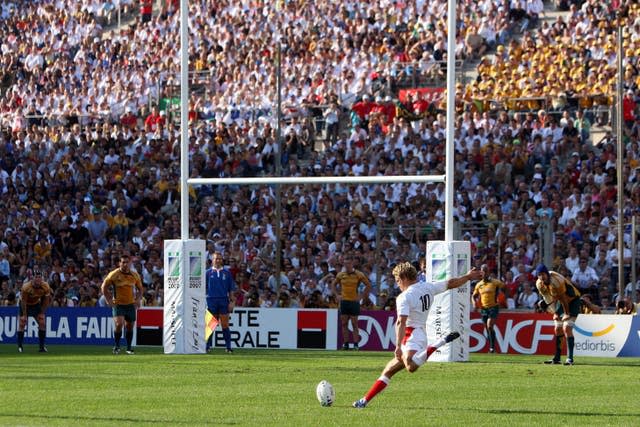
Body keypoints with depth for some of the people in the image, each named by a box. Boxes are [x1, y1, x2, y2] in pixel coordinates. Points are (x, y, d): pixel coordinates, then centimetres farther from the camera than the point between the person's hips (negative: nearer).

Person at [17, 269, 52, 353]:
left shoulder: (45, 287, -22)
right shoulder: (26, 287, -31)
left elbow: (46, 300, -9)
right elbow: (23, 301, -22)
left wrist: (42, 312, -8)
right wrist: (24, 315, -19)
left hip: (36, 304, 3)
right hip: (26, 305, -3)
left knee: (42, 324, -6)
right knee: (22, 323, -9)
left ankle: (42, 346, 1)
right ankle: (20, 346, 0)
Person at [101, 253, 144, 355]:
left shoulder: (135, 275, 4)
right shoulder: (114, 274, -8)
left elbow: (140, 288, 17)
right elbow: (104, 286, -1)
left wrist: (138, 299, 1)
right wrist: (108, 300, -9)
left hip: (131, 304, 4)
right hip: (118, 304, -4)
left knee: (130, 326, 8)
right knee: (119, 324, -19)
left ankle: (129, 348, 22)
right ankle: (116, 346, -1)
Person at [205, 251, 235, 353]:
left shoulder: (227, 273, 7)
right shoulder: (208, 273, 5)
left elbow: (231, 289, 8)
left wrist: (231, 302, 1)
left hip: (224, 300, 0)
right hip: (211, 300, 0)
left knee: (225, 325, -1)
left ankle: (228, 347, 1)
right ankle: (207, 346, 7)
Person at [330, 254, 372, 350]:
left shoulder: (358, 274, -3)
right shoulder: (341, 275, 6)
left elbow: (368, 285, 3)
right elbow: (333, 284, 19)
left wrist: (362, 296, -4)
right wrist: (337, 295, 7)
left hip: (354, 302, -3)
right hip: (344, 301, 3)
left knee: (354, 324, -2)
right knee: (344, 324, 4)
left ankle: (355, 344, 0)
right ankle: (346, 344, 10)